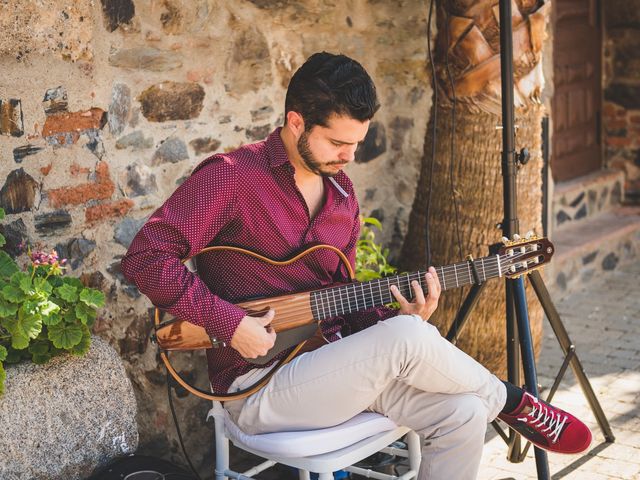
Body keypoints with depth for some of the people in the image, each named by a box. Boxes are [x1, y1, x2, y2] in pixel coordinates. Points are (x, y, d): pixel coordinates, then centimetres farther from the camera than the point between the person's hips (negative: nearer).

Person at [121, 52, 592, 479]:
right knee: (407, 339, -27)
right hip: (258, 386, -7)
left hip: (329, 363, 7)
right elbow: (146, 256, -18)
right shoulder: (232, 177, -13)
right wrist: (230, 323, -23)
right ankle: (510, 401, 1)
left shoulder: (341, 193, 10)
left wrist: (395, 314, -5)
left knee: (463, 413, -12)